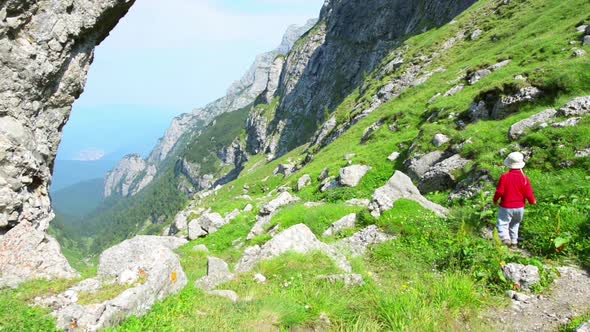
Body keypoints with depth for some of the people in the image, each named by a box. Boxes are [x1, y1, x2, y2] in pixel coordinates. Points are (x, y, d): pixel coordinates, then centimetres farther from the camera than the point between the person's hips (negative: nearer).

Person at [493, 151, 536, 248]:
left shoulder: (504, 177, -14)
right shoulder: (525, 179, -6)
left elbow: (499, 192, -13)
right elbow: (529, 193, -4)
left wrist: (495, 200, 6)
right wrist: (533, 201, 17)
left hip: (506, 207, -4)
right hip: (520, 207, 4)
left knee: (502, 223, 1)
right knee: (514, 224, 21)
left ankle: (505, 238, -22)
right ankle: (514, 242, 24)